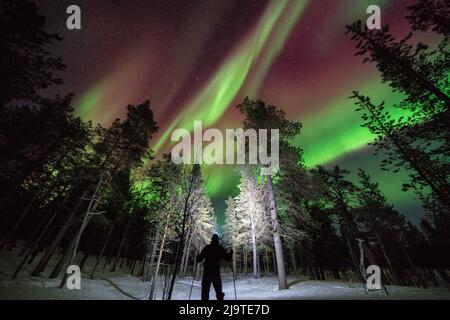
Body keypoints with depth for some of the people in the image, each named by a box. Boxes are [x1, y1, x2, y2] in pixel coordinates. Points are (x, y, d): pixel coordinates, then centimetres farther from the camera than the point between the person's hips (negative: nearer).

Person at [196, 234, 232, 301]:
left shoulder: (207, 247, 0)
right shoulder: (221, 248, 1)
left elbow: (199, 259, 0)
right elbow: (228, 259, 4)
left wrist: (198, 257, 22)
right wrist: (230, 254, 22)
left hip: (206, 272, 0)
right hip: (216, 272, 0)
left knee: (205, 289, 7)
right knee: (218, 289, 13)